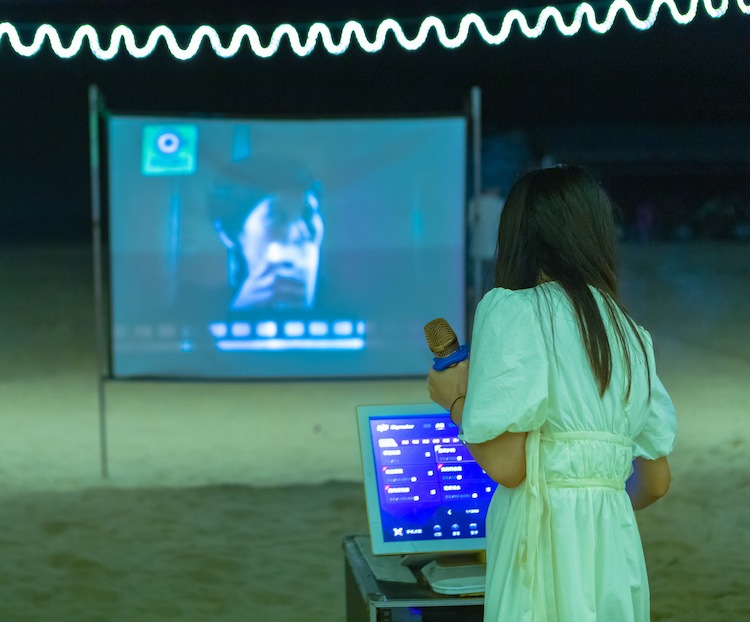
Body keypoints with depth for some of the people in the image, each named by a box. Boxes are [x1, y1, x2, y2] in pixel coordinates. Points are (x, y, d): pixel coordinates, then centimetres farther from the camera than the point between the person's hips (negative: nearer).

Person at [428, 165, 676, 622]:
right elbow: (656, 481, 19)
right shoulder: (630, 334, 14)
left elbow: (506, 464, -14)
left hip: (547, 553, -6)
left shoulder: (514, 310, -6)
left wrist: (456, 399, 4)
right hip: (618, 555, 6)